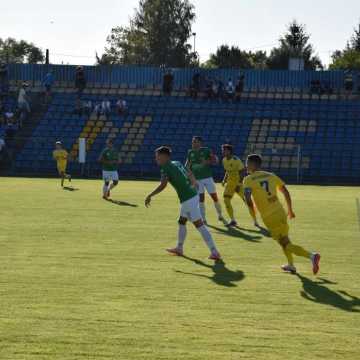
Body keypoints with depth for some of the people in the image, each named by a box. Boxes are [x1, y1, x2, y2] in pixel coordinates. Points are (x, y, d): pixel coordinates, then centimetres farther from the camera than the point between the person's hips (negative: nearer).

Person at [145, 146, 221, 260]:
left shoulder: (166, 168, -9)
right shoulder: (177, 163, 15)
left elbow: (163, 185, -23)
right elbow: (189, 174, 29)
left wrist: (150, 196, -19)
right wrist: (194, 183, 45)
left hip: (188, 199, -9)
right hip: (193, 195, 9)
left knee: (199, 225, -9)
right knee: (182, 222, 23)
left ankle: (214, 252, -12)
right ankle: (179, 248, 36)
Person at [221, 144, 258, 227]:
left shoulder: (236, 160, -20)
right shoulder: (224, 160, 3)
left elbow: (243, 172, -21)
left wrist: (239, 184, -26)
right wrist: (224, 180, 5)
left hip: (239, 182, -7)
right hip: (230, 182, 7)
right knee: (226, 200, -5)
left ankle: (255, 221, 10)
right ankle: (232, 220, 6)